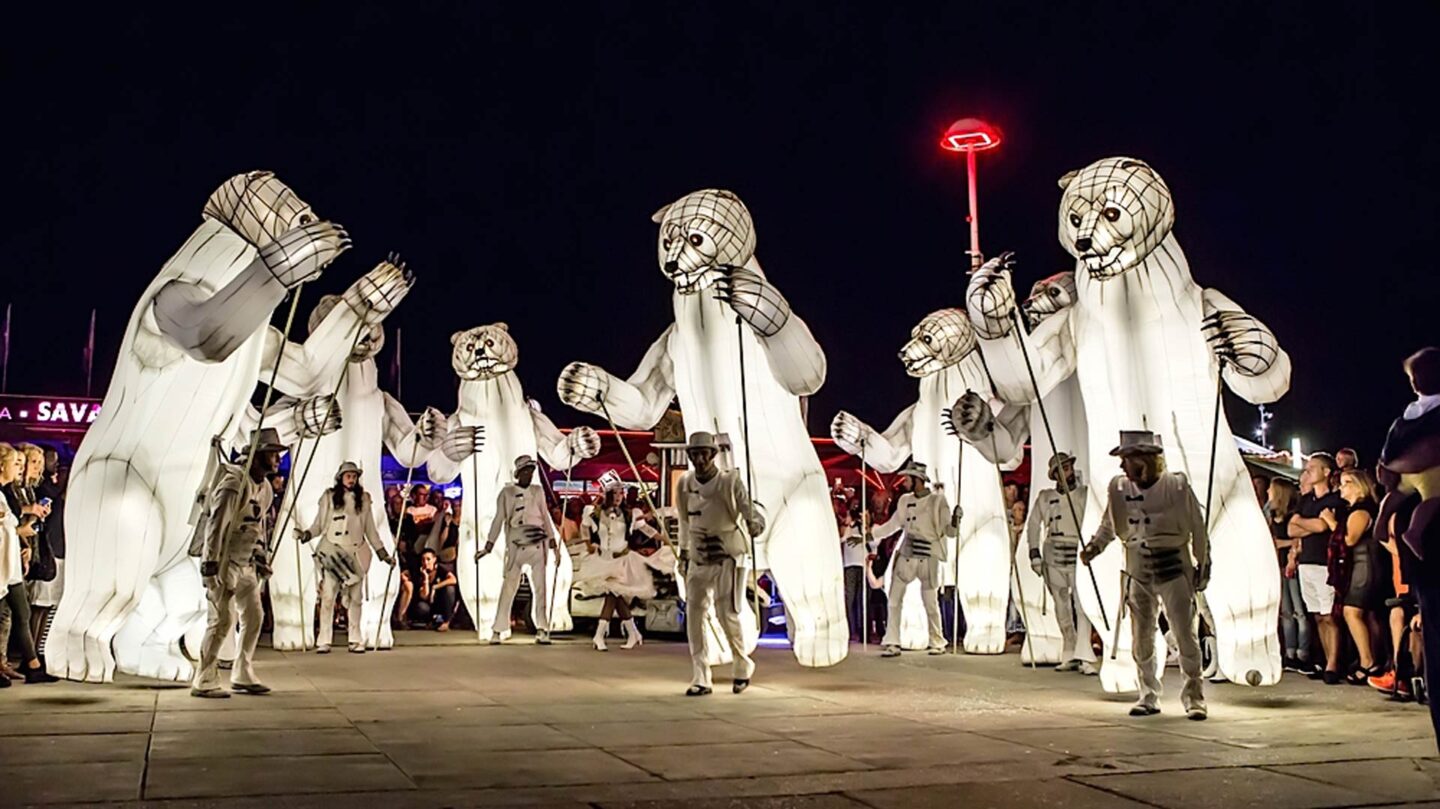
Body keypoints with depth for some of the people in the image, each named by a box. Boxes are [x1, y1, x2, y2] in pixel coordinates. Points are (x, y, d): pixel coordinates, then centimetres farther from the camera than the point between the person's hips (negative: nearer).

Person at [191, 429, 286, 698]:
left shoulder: (266, 488, 10)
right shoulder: (235, 483, -18)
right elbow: (216, 524, -22)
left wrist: (263, 560, 16)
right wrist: (210, 564, -25)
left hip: (247, 563, 9)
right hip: (225, 561, -9)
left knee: (253, 617, 10)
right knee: (223, 620, -9)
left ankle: (243, 676, 20)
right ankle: (203, 682, 0)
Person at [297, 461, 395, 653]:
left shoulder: (363, 498, 12)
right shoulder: (329, 497, 5)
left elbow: (370, 528, 16)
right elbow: (319, 524, 6)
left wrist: (383, 552, 13)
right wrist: (306, 534, -14)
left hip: (356, 551, 2)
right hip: (331, 550, -2)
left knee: (355, 596, 1)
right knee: (328, 596, -8)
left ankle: (355, 640, 5)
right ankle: (324, 641, -5)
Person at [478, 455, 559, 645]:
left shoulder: (538, 490, 12)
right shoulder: (507, 493, 3)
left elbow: (546, 515, 14)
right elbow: (499, 519, 2)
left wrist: (553, 540, 7)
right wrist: (489, 545, -3)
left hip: (538, 544, 3)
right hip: (516, 546, -3)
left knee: (540, 587, 0)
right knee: (509, 587, -4)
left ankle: (542, 630, 3)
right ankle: (497, 630, 2)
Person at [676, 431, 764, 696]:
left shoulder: (730, 481, -13)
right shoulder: (685, 483, 1)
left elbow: (749, 508, -19)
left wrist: (755, 523, -42)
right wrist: (683, 554, 17)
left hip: (728, 555, -4)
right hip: (698, 557, 4)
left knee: (726, 613, -6)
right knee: (694, 613, -2)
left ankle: (743, 664, 21)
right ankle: (700, 679, 6)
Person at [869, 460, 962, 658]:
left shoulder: (937, 500, -5)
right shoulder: (905, 500, 7)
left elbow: (950, 531, -6)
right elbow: (893, 524, 16)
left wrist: (955, 521, -27)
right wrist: (870, 535, 13)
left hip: (928, 557, -4)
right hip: (906, 555, 4)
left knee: (931, 603, 3)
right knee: (894, 599, -1)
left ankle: (937, 642, 20)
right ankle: (892, 643, 3)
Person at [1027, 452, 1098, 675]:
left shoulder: (1086, 494, 4)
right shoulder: (1045, 498, 8)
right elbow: (1034, 525, 12)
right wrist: (1034, 553, 5)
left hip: (1079, 555, -2)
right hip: (1053, 556, 2)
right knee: (1062, 608, 7)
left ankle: (1085, 657, -17)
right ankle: (1069, 655, 17)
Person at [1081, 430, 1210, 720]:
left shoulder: (1177, 485, -10)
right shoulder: (1119, 488, 0)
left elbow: (1198, 530, -1)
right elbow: (1108, 525, 15)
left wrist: (1203, 566, 1)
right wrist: (1094, 547, 1)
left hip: (1174, 568, -4)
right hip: (1137, 571, 4)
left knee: (1185, 635, -4)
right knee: (1141, 639, 9)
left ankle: (1194, 697, 6)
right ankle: (1149, 696, 20)